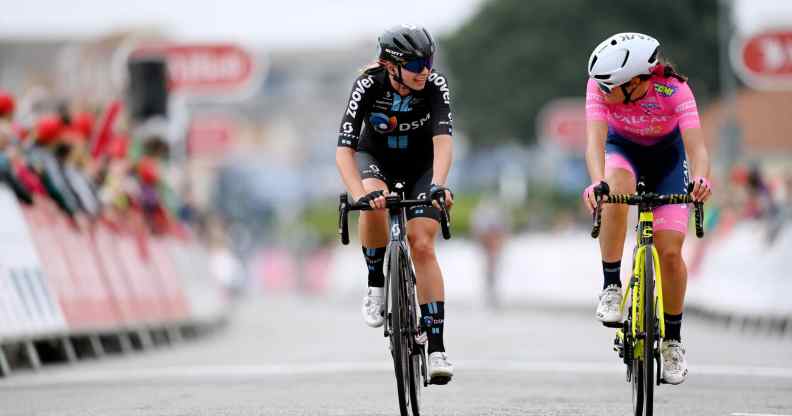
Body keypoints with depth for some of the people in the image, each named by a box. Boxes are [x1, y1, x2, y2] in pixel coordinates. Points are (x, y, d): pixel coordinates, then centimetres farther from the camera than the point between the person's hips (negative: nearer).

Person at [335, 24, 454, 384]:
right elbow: (344, 150, -36)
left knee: (422, 246, -14)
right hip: (375, 158, 0)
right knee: (374, 205, -35)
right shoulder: (368, 85, -30)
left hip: (421, 165, 0)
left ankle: (436, 347, -11)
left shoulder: (434, 85, -28)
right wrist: (360, 194, -53)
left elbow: (443, 140, -37)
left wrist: (438, 185, -56)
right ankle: (375, 284, -11)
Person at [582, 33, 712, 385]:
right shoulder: (601, 86, -32)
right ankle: (611, 287, -20)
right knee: (616, 192, -37)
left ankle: (672, 340, 10)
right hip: (622, 148, 1)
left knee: (670, 251, -11)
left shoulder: (674, 90, -35)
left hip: (667, 152, 0)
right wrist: (597, 182, -60)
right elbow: (595, 140, -40)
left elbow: (696, 147, -41)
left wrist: (700, 179, -63)